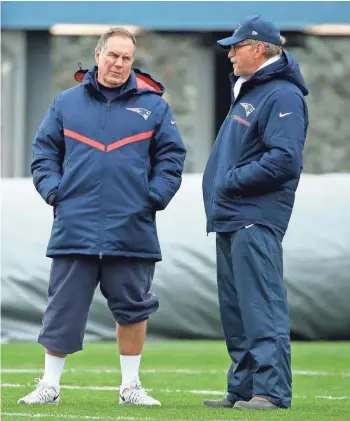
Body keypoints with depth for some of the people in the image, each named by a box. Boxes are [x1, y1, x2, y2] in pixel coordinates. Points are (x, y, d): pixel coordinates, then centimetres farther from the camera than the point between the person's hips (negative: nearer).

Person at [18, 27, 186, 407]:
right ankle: (49, 386, 11)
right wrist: (53, 190, 0)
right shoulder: (66, 103, 8)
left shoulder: (152, 106, 7)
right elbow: (44, 151, 13)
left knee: (132, 308, 6)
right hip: (74, 229, 0)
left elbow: (171, 156, 9)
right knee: (63, 310, 2)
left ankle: (131, 386, 18)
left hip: (132, 230, 0)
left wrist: (155, 196, -2)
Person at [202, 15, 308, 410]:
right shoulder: (246, 89, 19)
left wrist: (232, 181, -16)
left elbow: (284, 159, -22)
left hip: (256, 219, -10)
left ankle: (271, 390, -12)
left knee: (261, 308, -12)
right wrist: (219, 193, 11)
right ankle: (242, 389, 18)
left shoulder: (283, 96, -12)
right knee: (235, 313, 12)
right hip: (230, 216, 10)